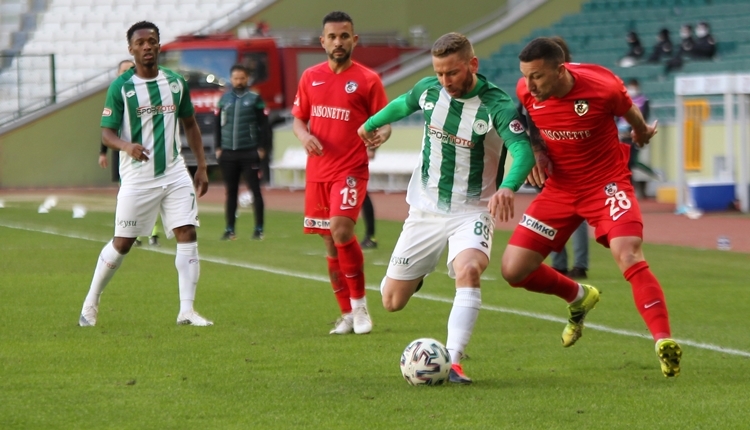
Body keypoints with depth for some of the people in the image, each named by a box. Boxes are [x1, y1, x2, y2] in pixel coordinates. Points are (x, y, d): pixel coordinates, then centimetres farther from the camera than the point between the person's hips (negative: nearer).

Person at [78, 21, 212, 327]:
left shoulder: (176, 83, 6)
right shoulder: (121, 88, -7)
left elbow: (190, 124, 16)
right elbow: (107, 133, -8)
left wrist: (201, 167, 11)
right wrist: (128, 146, -30)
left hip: (175, 175, 4)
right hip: (137, 178, -3)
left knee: (187, 235, -8)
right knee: (122, 242, 2)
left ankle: (186, 310, -6)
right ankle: (91, 302, 20)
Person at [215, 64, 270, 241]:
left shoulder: (255, 99, -1)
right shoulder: (224, 100, 8)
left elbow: (264, 125, -1)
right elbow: (218, 125, 12)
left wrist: (262, 148, -6)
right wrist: (218, 148, 7)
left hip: (250, 153, -3)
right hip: (228, 153, 3)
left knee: (255, 191, -2)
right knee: (231, 192, 8)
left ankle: (259, 229, 1)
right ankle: (230, 229, 13)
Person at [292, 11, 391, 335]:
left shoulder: (367, 80, -2)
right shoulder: (310, 77, 10)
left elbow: (384, 123, 0)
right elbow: (298, 118, 16)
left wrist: (380, 134, -23)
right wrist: (304, 136, -6)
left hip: (351, 171, -5)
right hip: (318, 172, 5)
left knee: (341, 230, -23)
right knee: (331, 244, 8)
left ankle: (359, 306, -9)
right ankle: (347, 315, 19)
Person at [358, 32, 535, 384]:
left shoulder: (497, 105, -20)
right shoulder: (428, 90, -5)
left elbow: (523, 151, -34)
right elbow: (404, 104, 19)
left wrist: (508, 188, -54)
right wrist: (372, 124, 36)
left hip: (472, 211, -4)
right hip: (425, 209, 4)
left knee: (468, 271, -35)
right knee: (392, 301, 5)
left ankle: (452, 361, -33)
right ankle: (415, 273, 43)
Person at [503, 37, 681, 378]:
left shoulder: (602, 87, -22)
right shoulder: (526, 91, -12)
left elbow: (629, 111, 2)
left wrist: (642, 133, 23)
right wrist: (534, 152, -7)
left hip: (607, 184, -4)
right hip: (559, 189, 4)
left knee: (629, 256, -28)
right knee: (514, 270, -3)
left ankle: (664, 343, -29)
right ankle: (578, 298, 27)